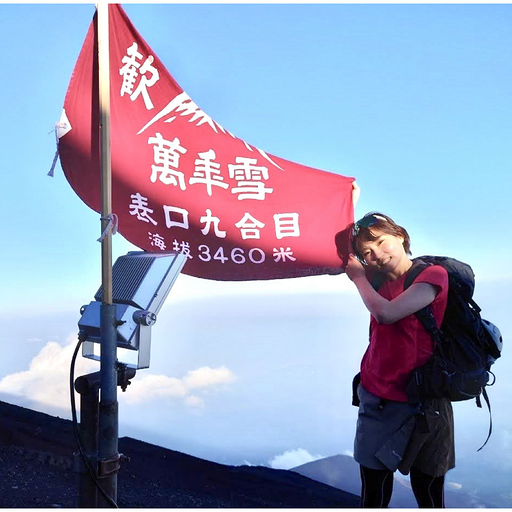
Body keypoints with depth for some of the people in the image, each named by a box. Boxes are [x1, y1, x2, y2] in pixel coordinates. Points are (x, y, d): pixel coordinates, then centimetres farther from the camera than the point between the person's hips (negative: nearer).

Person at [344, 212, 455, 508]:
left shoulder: (433, 275, -12)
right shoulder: (382, 282, 7)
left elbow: (385, 313, -25)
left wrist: (359, 277, -11)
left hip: (420, 405, -5)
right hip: (376, 401, 6)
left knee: (428, 494, 7)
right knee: (373, 491, 12)